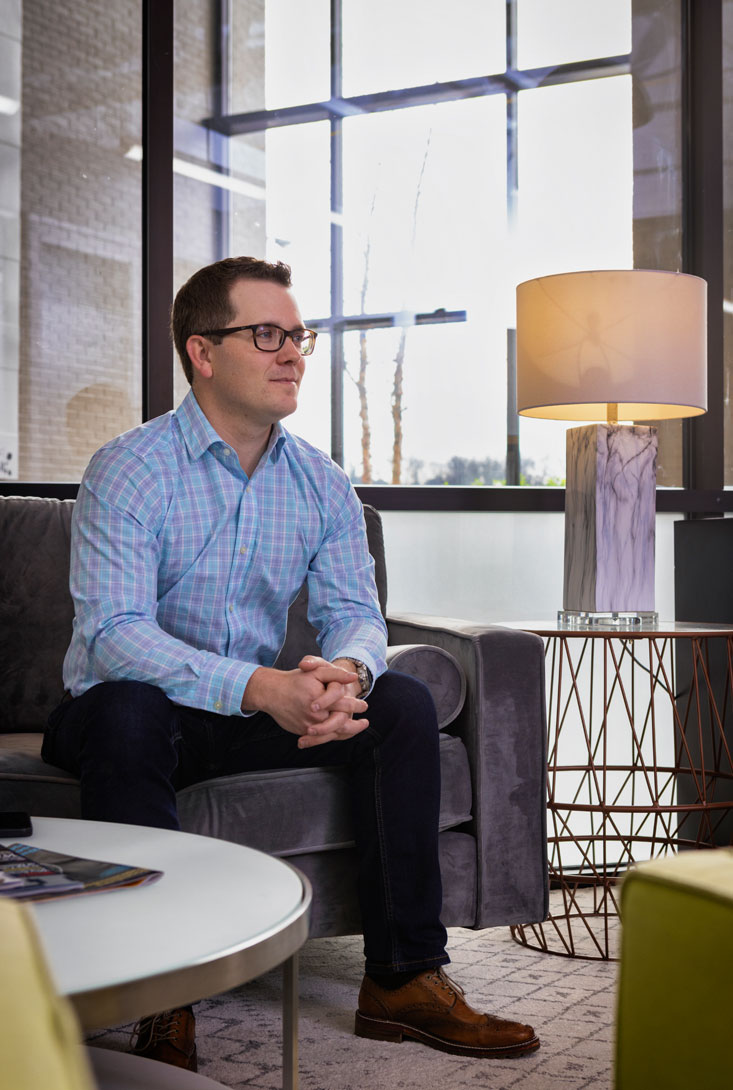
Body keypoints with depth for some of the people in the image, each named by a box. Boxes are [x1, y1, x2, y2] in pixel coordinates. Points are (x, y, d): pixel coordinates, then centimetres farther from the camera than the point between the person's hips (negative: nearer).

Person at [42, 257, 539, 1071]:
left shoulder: (322, 485, 3)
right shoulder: (127, 471, -15)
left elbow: (355, 613, -1)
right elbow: (113, 634, -27)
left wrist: (346, 673, -28)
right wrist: (261, 688, -40)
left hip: (258, 714, 5)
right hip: (133, 710, -5)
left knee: (402, 704, -14)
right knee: (128, 711, -38)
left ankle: (403, 978, -10)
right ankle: (164, 1015, -31)